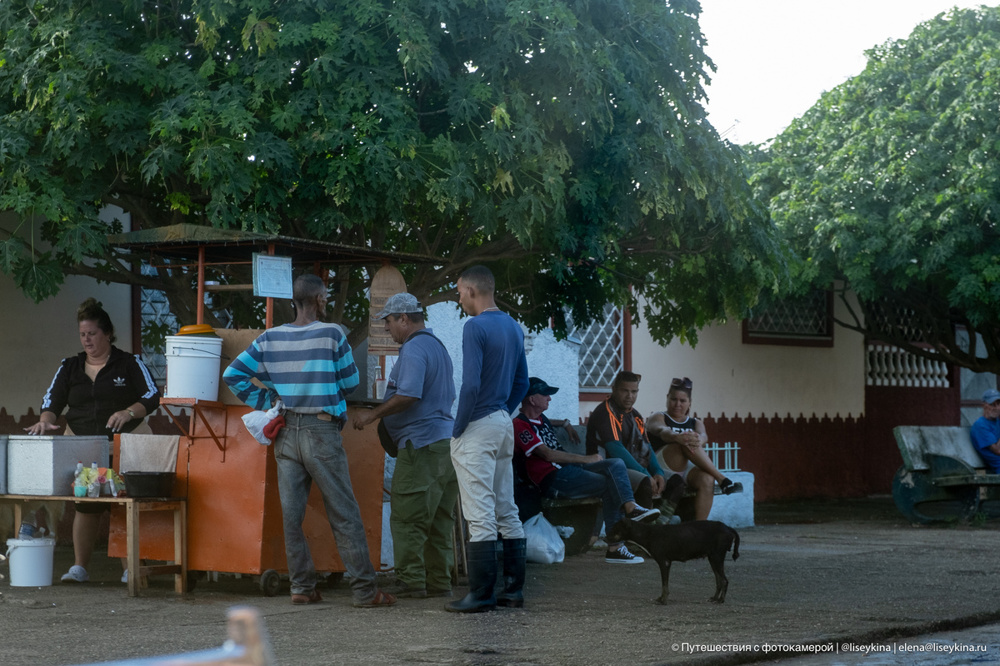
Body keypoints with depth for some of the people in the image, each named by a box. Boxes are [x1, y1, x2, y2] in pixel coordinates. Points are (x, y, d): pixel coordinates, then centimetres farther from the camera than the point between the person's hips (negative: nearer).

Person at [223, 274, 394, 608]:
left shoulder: (270, 338, 3)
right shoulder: (332, 334, -8)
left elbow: (233, 375, 3)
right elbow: (351, 381, -1)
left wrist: (266, 403, 8)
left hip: (286, 433, 4)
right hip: (322, 431, -4)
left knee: (291, 514, 8)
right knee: (344, 514, 0)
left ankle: (302, 587, 12)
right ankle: (365, 590, 1)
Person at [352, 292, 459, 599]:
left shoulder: (413, 349, -11)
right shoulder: (438, 346, 20)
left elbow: (408, 395, -22)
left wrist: (374, 414, -12)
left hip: (421, 444, -10)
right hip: (446, 440, 10)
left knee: (407, 518, -6)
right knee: (439, 519, 10)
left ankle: (410, 582, -7)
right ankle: (439, 582, 12)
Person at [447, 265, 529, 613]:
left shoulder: (475, 327, -15)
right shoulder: (514, 327, 12)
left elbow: (471, 384, -21)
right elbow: (522, 382, 17)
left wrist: (458, 429, -12)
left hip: (477, 428, -9)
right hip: (505, 425, 9)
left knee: (480, 516, -7)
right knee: (507, 513, 12)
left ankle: (481, 594, -5)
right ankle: (513, 589, 15)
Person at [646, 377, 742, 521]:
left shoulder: (695, 423, 24)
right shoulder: (658, 418, 14)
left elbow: (703, 436, -3)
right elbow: (662, 431, -14)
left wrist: (699, 440, -32)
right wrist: (677, 437, -40)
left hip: (689, 469, 3)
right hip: (663, 468, -3)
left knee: (707, 479, -34)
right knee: (684, 444, -33)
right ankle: (722, 479, -35)